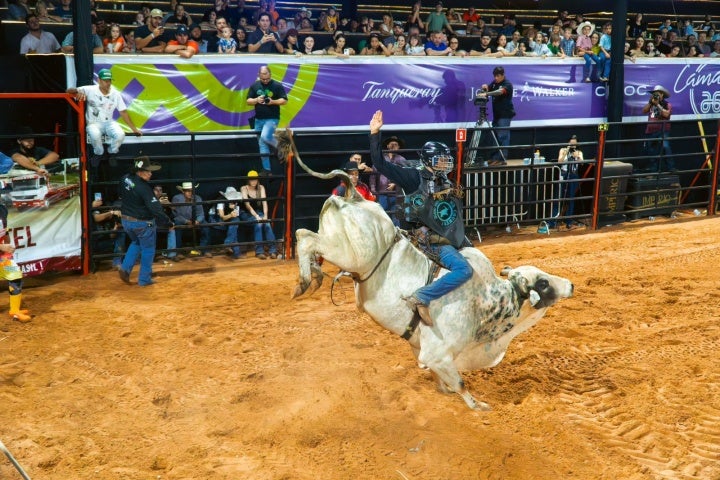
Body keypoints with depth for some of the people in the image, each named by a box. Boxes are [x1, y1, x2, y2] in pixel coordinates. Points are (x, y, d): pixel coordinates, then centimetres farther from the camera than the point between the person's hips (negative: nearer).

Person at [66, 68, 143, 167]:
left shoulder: (115, 94, 2)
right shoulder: (90, 90, -7)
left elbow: (123, 112, 5)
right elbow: (69, 91, -11)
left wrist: (134, 129, 2)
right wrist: (78, 91, -36)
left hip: (109, 123, 3)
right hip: (94, 123, -2)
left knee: (120, 134, -29)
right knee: (95, 135, -37)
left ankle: (112, 153, 3)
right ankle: (98, 153, -4)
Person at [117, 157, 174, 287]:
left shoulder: (125, 179, -5)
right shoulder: (144, 188, -27)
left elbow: (120, 194, 15)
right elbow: (155, 209, -29)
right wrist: (168, 222, -23)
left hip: (126, 221, 7)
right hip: (142, 223, -7)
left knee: (136, 243, 29)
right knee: (147, 250, 10)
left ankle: (125, 268, 13)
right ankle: (144, 279, 17)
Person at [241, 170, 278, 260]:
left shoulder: (261, 188, 3)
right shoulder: (244, 188, -6)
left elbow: (264, 202, -9)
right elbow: (247, 204, -18)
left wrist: (265, 215, -26)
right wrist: (256, 216, -32)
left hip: (259, 213, 3)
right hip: (248, 214, -3)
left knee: (267, 223, -29)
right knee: (258, 223, -34)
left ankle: (273, 250, -33)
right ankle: (259, 251, -36)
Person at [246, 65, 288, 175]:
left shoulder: (277, 86, -4)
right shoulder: (254, 86, 7)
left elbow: (284, 100, -5)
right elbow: (248, 101, 8)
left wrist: (272, 102, -21)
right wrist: (256, 100, -13)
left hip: (272, 119, -5)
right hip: (258, 119, 5)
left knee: (265, 137, -29)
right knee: (262, 145, 7)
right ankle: (266, 169, 14)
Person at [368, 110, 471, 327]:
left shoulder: (447, 185, 13)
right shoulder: (415, 179, -9)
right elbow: (381, 164, -15)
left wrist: (465, 242, 22)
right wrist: (375, 133, -21)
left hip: (452, 241, 9)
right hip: (432, 241, -9)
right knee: (464, 270, -28)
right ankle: (420, 298, -25)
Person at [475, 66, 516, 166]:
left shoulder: (507, 84, -12)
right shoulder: (494, 83, 12)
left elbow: (499, 92, -30)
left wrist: (486, 94, -43)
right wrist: (484, 88, -13)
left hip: (505, 115, -8)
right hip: (496, 114, 8)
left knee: (503, 137, -9)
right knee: (495, 136, 9)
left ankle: (502, 159, -7)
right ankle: (494, 158, 15)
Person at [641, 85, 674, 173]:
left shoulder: (667, 104, -1)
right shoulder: (651, 104, 13)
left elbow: (666, 114, -18)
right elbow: (644, 111, 2)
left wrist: (657, 104, -13)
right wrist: (650, 102, -7)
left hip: (662, 131, -6)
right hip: (650, 131, 6)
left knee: (665, 147, -24)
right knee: (651, 152, 11)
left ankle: (670, 167, -21)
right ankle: (653, 169, 22)